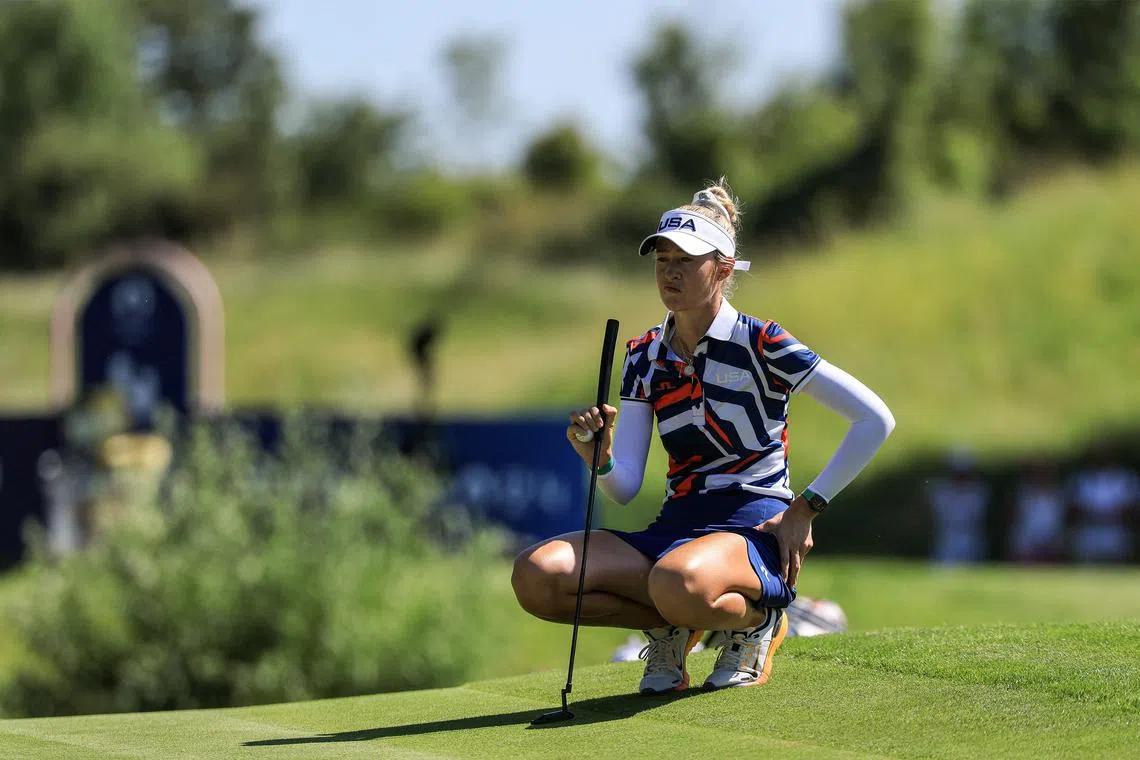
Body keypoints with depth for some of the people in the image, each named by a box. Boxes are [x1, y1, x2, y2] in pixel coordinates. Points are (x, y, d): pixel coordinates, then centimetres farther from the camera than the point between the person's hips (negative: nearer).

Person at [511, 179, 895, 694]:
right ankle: (673, 627, 1)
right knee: (536, 576, -21)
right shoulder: (645, 357, 12)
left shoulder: (760, 344, -4)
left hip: (754, 526, -5)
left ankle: (756, 618, -7)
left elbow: (875, 420, -6)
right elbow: (625, 488, 7)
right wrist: (600, 458, -17)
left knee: (678, 583, -43)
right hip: (674, 529, 6)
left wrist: (805, 509, -8)